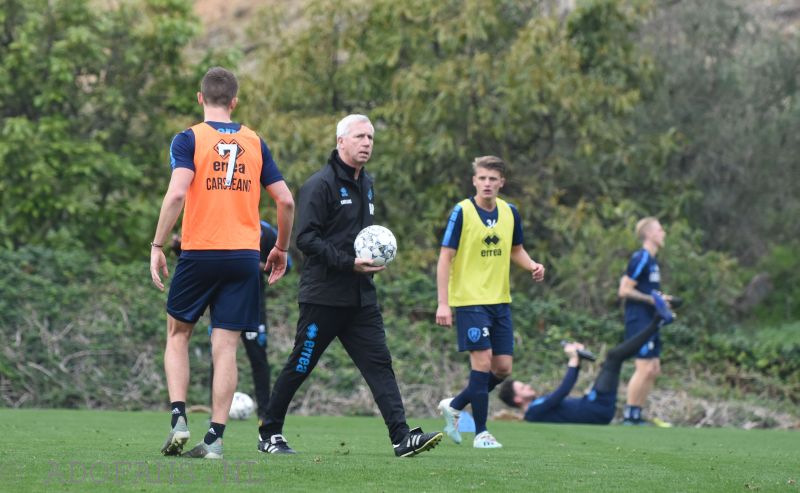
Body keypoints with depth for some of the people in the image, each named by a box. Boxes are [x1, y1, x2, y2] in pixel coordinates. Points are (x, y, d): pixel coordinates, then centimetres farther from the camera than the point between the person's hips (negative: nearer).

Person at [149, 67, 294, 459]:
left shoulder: (189, 139, -2)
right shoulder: (254, 143, 8)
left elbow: (177, 194, -17)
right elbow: (286, 201, 7)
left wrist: (157, 245, -11)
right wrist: (281, 249, 20)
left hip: (199, 254, -2)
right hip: (244, 256, 2)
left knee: (177, 334, 15)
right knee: (226, 348, 2)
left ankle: (178, 419, 1)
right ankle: (215, 438, -2)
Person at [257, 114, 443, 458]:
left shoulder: (366, 184, 16)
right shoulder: (320, 184, -10)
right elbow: (306, 239, -17)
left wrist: (373, 257, 13)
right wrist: (349, 263, -23)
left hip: (361, 297, 7)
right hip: (323, 296, -7)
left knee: (379, 364, -5)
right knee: (300, 367, 3)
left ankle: (402, 437, -13)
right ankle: (269, 433, 18)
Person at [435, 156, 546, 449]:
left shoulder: (510, 213, 6)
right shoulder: (462, 212, -10)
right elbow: (445, 258, -10)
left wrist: (533, 266, -3)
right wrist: (443, 303, -16)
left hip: (500, 301, 6)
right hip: (469, 301, -6)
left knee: (503, 368, 5)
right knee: (483, 362, -12)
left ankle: (454, 406, 25)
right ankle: (481, 433, -2)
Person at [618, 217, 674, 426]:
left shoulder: (651, 260, 16)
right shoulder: (641, 258, -13)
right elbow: (624, 291, -16)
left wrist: (660, 300, 11)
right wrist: (651, 299, -16)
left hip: (650, 322, 10)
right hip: (639, 321, -10)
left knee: (654, 369, 9)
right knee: (644, 368, -12)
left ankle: (637, 415, 14)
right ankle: (629, 416, -8)